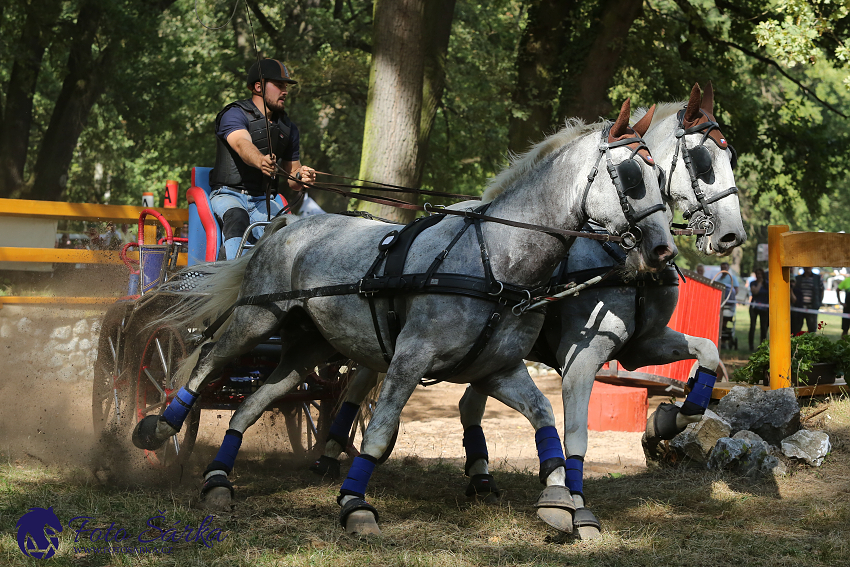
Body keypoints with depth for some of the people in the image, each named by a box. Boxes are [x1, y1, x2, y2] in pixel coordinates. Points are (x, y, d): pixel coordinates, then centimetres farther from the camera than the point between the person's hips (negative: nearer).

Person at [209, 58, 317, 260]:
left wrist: (300, 177, -7)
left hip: (263, 200, 5)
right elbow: (243, 145, -28)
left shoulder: (288, 128, 15)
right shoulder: (234, 115, -6)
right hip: (229, 195, -5)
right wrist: (261, 161, -51)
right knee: (237, 217, -38)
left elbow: (291, 176, 19)